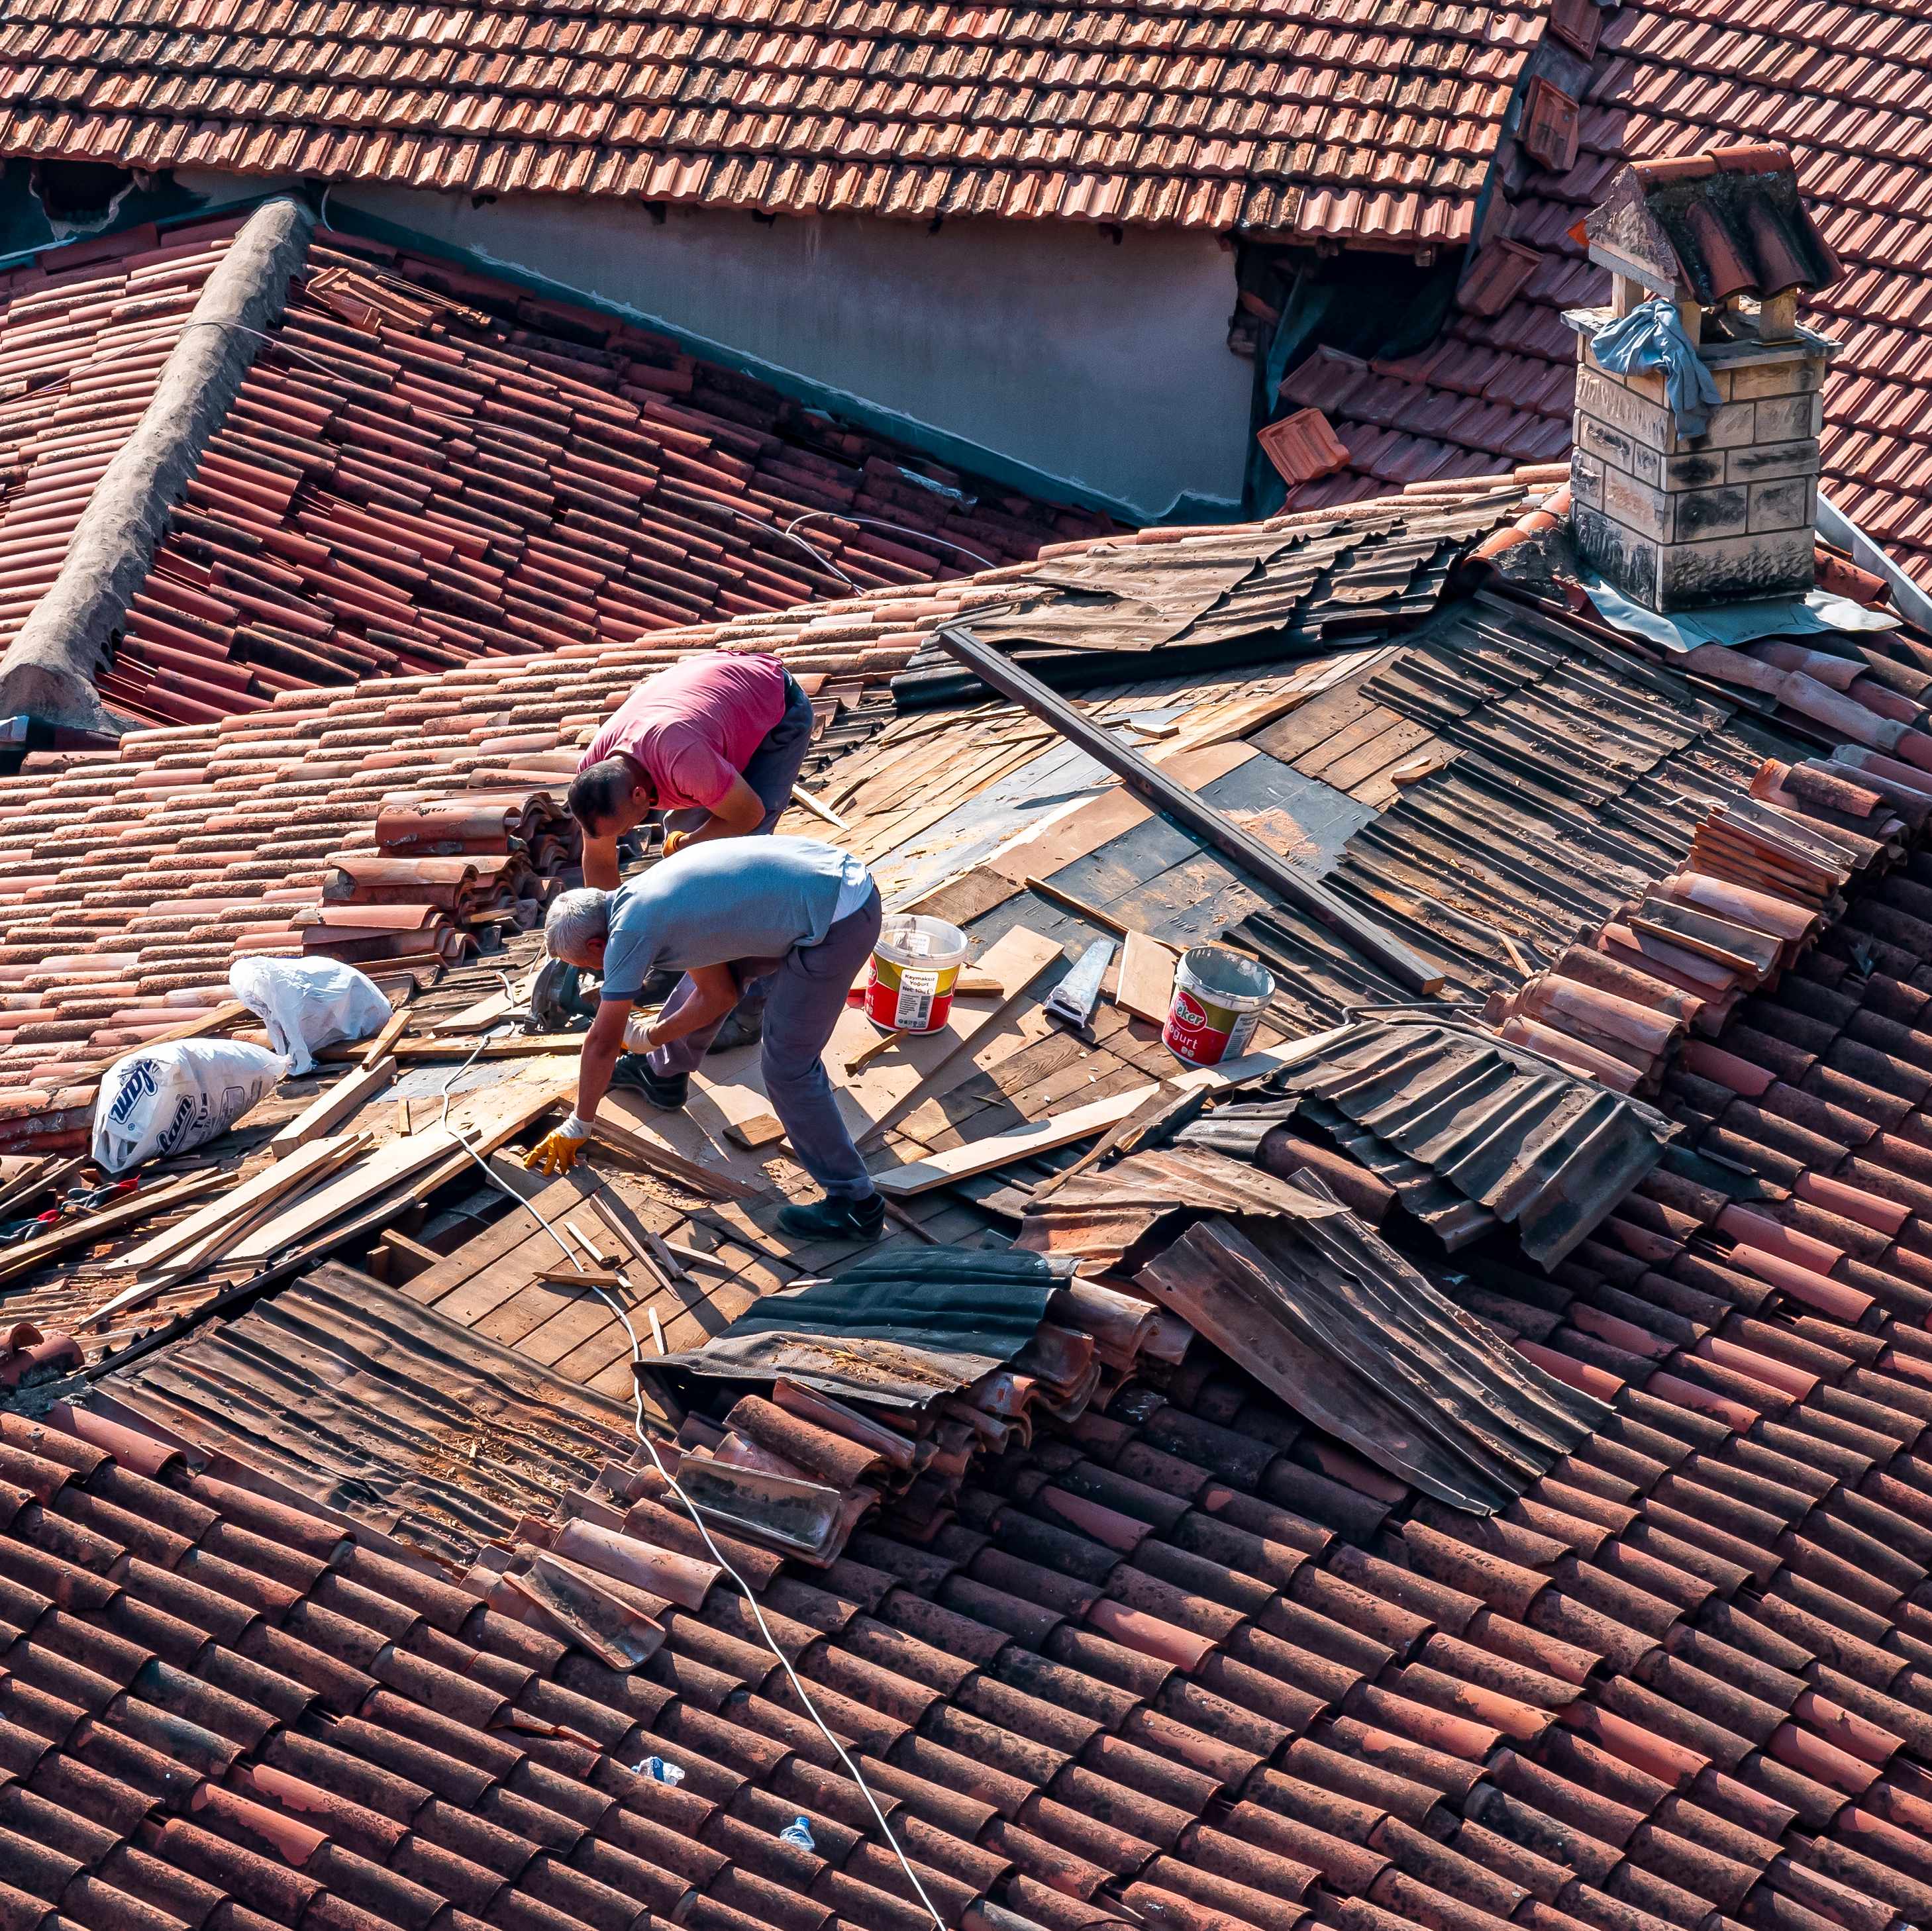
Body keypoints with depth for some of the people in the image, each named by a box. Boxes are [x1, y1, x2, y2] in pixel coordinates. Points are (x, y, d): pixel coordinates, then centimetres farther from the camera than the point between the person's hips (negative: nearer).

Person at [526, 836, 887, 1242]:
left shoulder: (629, 933, -10)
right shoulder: (643, 899, 16)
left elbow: (602, 1042, -1)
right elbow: (719, 994, 23)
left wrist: (578, 1127, 9)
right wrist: (648, 1039, 29)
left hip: (838, 923, -10)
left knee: (788, 1065, -1)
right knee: (714, 971, 27)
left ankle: (855, 1204, 4)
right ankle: (663, 1074, 50)